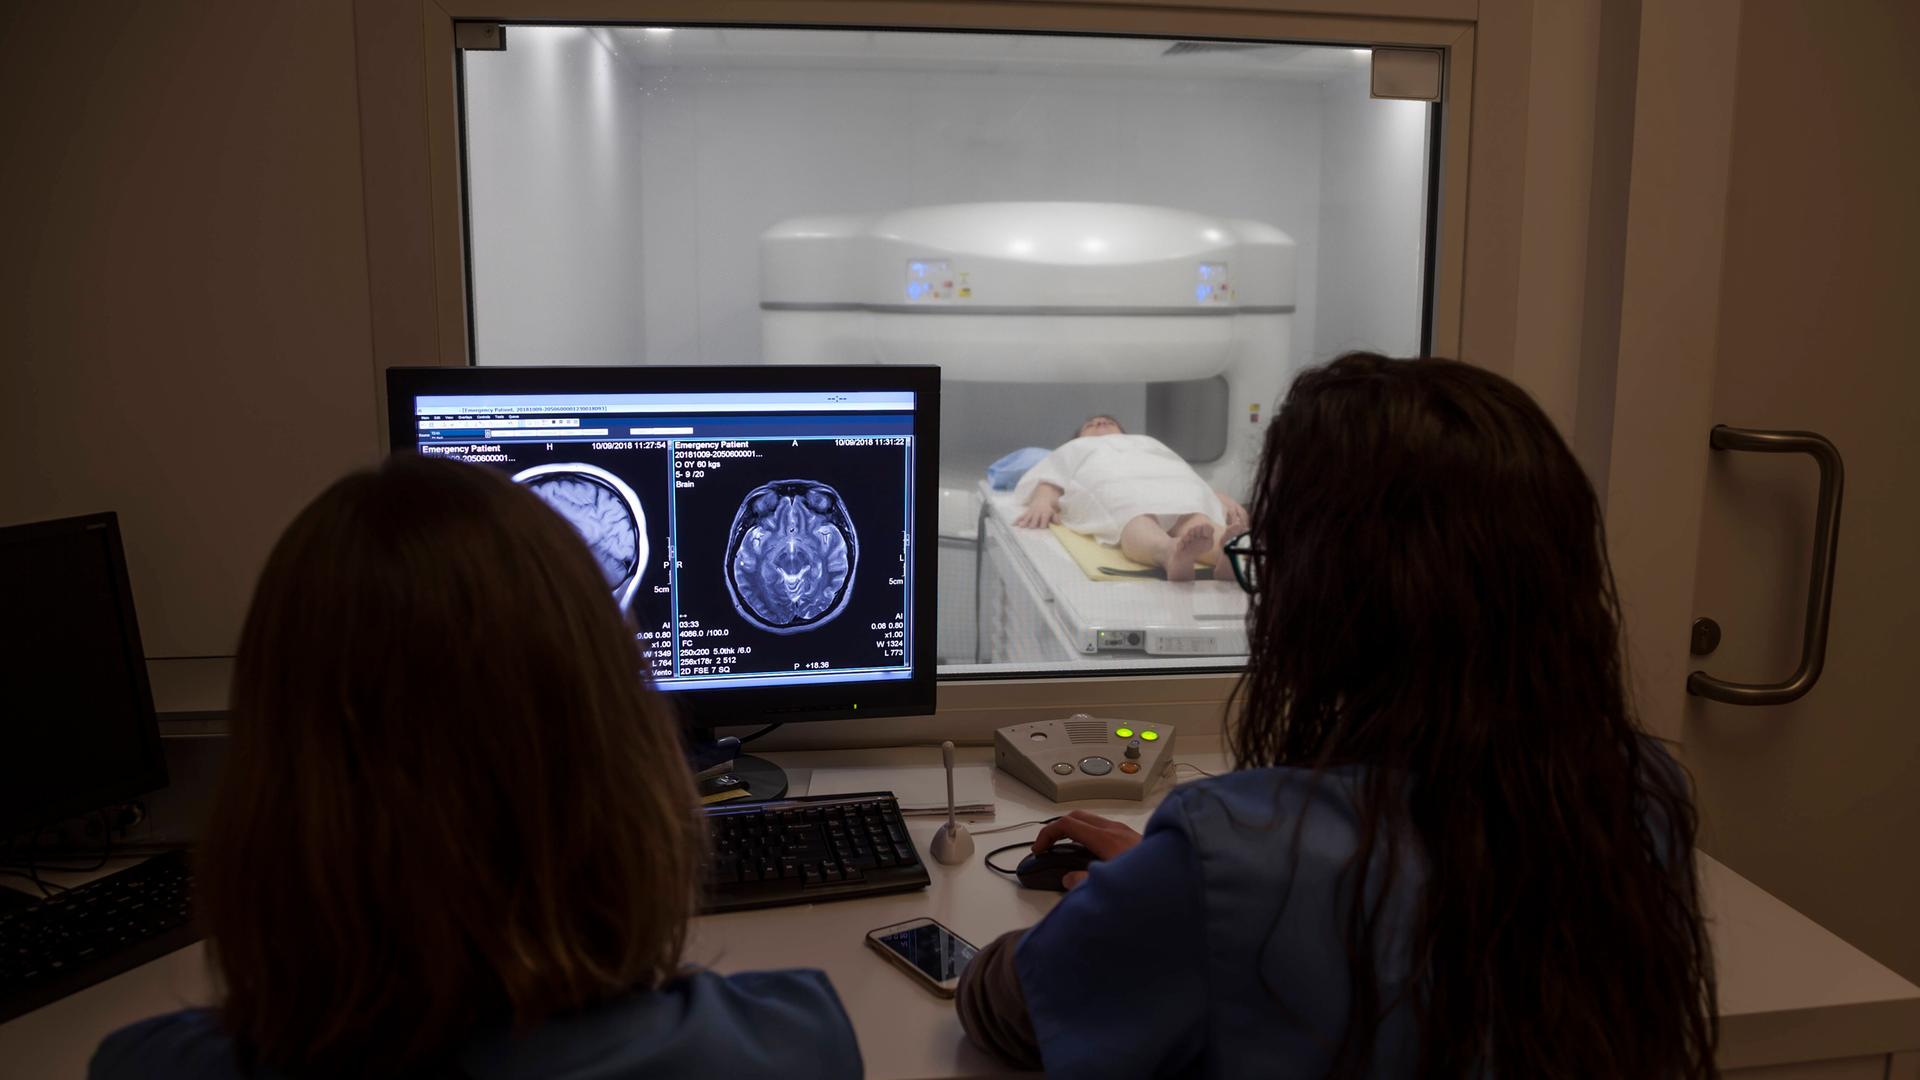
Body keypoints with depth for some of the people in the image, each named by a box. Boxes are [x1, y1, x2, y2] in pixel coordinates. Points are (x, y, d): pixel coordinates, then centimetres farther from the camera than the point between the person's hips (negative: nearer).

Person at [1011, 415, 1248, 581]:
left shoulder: (1149, 443, 47)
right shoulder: (1075, 450, 46)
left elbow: (1191, 478, 28)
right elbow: (1050, 481, 22)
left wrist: (1222, 498, 4)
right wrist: (1042, 502, -5)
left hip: (1175, 484, 2)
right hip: (1112, 486, -2)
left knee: (1196, 522, -38)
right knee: (1137, 522, -42)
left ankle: (1234, 552, -71)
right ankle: (1173, 553, -76)